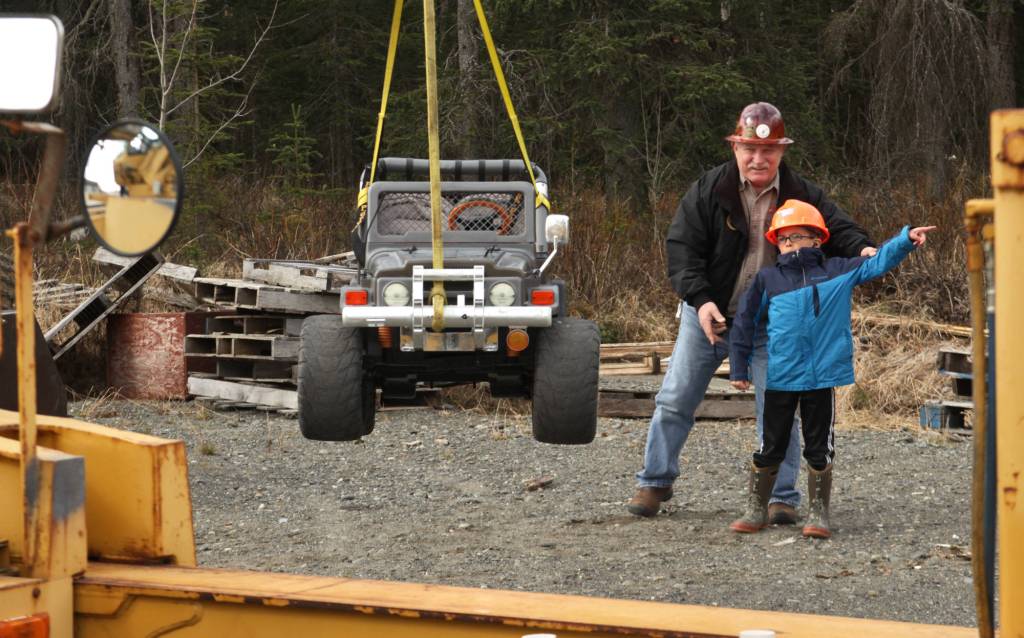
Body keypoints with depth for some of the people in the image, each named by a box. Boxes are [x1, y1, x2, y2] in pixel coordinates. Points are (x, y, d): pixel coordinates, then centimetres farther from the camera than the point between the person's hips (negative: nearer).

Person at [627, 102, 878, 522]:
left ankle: (782, 496, 8)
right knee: (675, 401, 6)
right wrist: (700, 298, -25)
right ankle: (655, 481, 21)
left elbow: (839, 228, -8)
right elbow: (682, 246, -11)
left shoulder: (802, 195, -5)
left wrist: (863, 250, -33)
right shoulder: (708, 190, -8)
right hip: (708, 315, 0)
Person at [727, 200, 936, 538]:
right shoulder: (767, 279, 3)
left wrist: (906, 239, -8)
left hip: (823, 377, 0)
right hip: (780, 379, 0)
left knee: (820, 450, 5)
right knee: (770, 449, 8)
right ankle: (756, 510, 20)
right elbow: (744, 323, 8)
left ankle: (818, 513, 14)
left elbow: (878, 263, 7)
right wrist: (739, 368, 6)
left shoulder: (838, 271, 4)